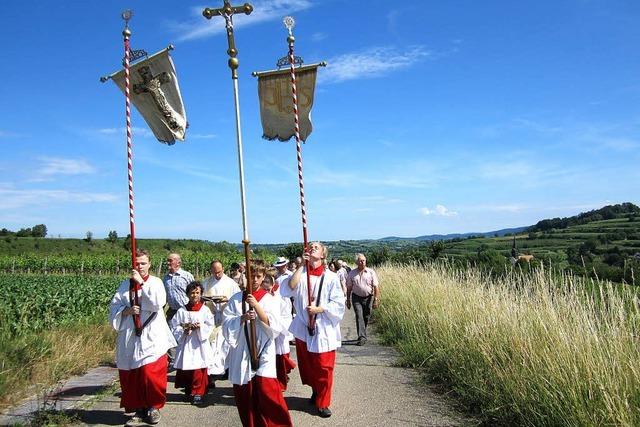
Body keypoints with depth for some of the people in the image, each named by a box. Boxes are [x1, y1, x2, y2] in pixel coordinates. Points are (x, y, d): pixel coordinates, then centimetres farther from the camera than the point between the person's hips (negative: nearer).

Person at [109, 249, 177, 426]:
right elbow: (114, 307, 6)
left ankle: (154, 406, 12)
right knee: (131, 376, 5)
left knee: (150, 374, -10)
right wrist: (126, 311, -13)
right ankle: (139, 409, 21)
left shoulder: (155, 282, 1)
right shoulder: (125, 284, 9)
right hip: (130, 337, 3)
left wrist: (142, 282, -15)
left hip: (151, 337, -3)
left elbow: (158, 303, -16)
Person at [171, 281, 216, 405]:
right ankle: (188, 391, 23)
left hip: (200, 343, -2)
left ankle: (197, 393, 10)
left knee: (199, 370, -2)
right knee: (185, 369, 6)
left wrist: (200, 326, -17)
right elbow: (174, 326, 3)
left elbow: (210, 326, -2)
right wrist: (184, 330, -13)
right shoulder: (182, 310, 4)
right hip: (185, 343, 2)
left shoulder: (205, 310, 0)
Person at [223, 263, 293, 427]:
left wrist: (256, 305, -18)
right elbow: (227, 324, -1)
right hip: (242, 350, 2)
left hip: (263, 349, -2)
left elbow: (273, 325, -9)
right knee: (244, 392, 7)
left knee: (266, 388, -13)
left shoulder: (270, 299, 2)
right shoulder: (236, 298, 4)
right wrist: (243, 318, -18)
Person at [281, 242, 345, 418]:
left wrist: (319, 309, -19)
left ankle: (322, 403, 21)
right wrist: (301, 266, -18)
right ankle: (316, 391, 43)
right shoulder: (300, 273, -1)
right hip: (303, 328, 3)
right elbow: (287, 290, -19)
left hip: (324, 330, -3)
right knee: (307, 365, 18)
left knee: (324, 368, 2)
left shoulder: (330, 277, -7)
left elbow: (338, 304, -8)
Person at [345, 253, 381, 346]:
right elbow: (349, 288, 8)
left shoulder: (371, 272, -2)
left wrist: (376, 300, -10)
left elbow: (376, 287, -3)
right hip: (357, 298, 0)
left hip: (368, 298, 0)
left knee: (366, 317, 7)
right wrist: (348, 300, 8)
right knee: (359, 316, -11)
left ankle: (362, 334, 28)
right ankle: (362, 337, -11)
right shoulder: (352, 273, 2)